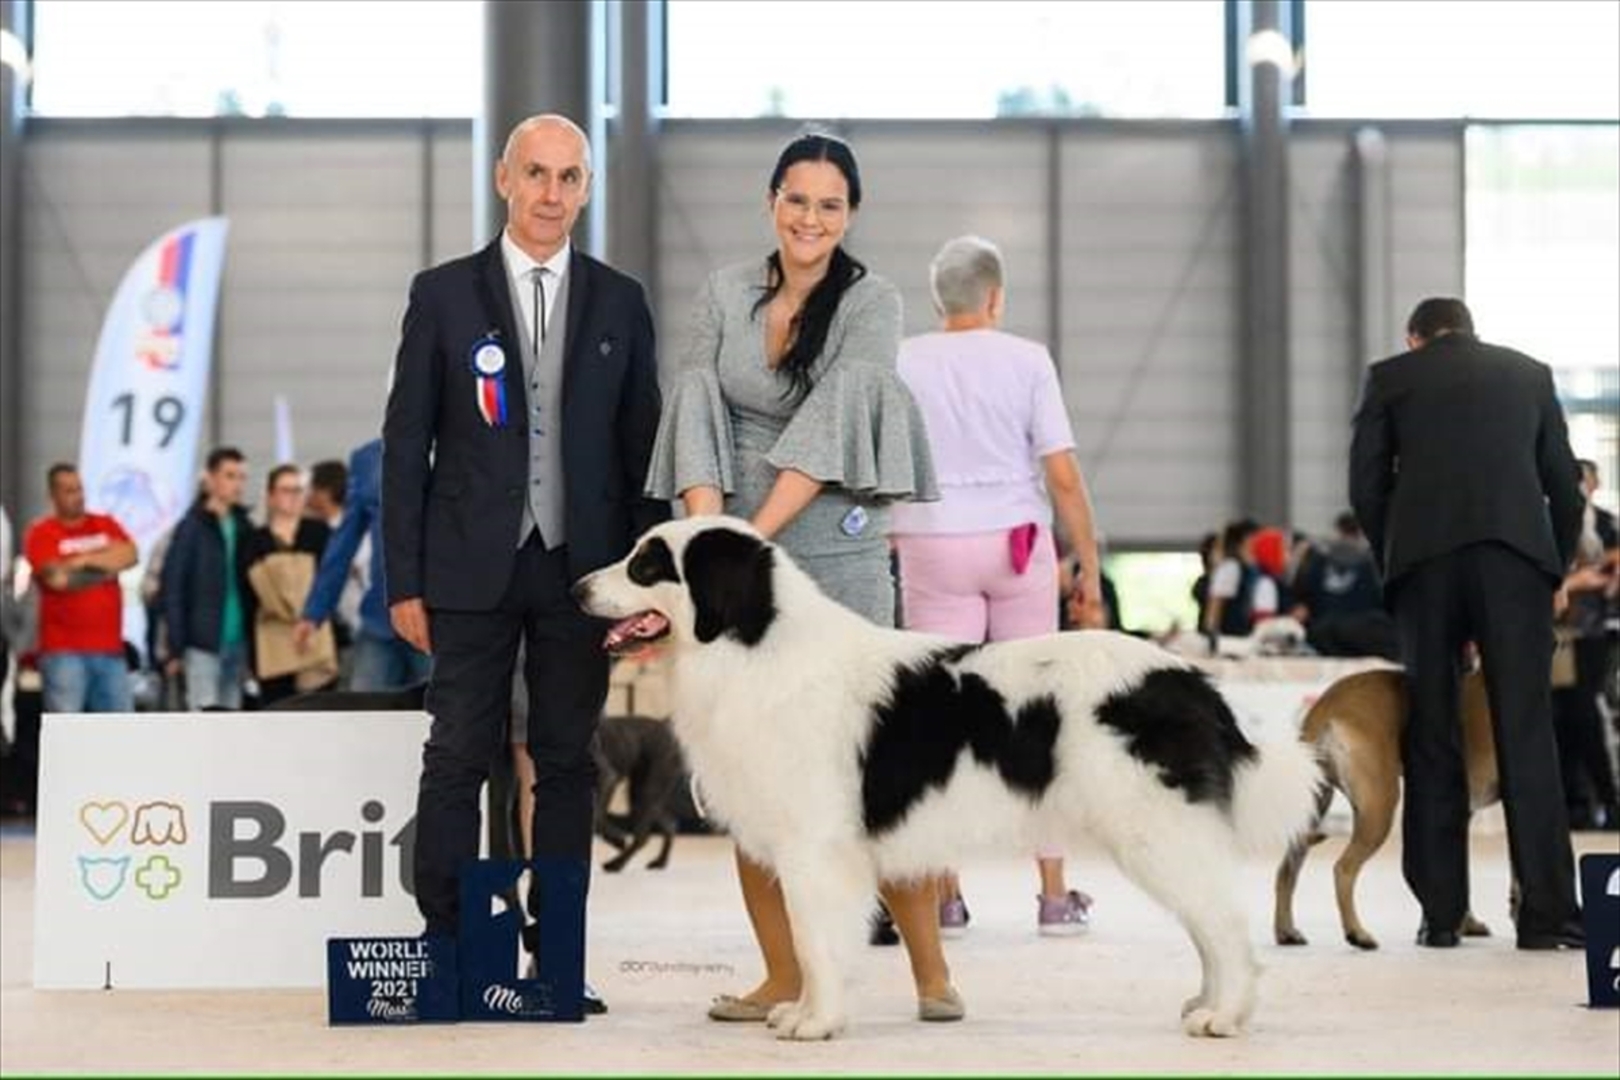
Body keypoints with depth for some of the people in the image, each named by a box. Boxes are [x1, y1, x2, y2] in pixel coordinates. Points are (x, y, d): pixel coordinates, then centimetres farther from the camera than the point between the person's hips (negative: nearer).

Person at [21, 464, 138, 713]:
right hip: (64, 650, -5)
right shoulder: (41, 534, -1)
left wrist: (85, 560, -9)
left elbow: (130, 555, -3)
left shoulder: (105, 525, 14)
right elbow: (56, 578, -15)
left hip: (110, 647, 5)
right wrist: (105, 569, -5)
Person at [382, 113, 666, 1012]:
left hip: (580, 566, 2)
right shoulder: (444, 294, 3)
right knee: (459, 756, -2)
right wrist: (404, 581, -3)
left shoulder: (619, 303, 9)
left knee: (568, 761, 5)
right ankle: (445, 944, 3)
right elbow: (405, 445, 2)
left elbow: (643, 447, 9)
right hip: (473, 566, -2)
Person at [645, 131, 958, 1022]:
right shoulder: (724, 294, 6)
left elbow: (831, 424, -14)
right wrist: (709, 535, -15)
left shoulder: (872, 304, -3)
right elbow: (697, 411, -2)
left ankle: (931, 971, 3)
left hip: (835, 552, -3)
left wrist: (757, 533, -21)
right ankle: (784, 977, 11)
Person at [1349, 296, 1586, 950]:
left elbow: (1366, 485, 7)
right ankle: (1546, 915, -8)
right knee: (1526, 735, -2)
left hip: (1424, 559, 0)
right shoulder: (1529, 373, 20)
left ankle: (1440, 914, 3)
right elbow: (1564, 483, 17)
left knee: (1432, 737, 5)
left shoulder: (1390, 376, 15)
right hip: (1516, 555, 1)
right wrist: (1556, 573, 24)